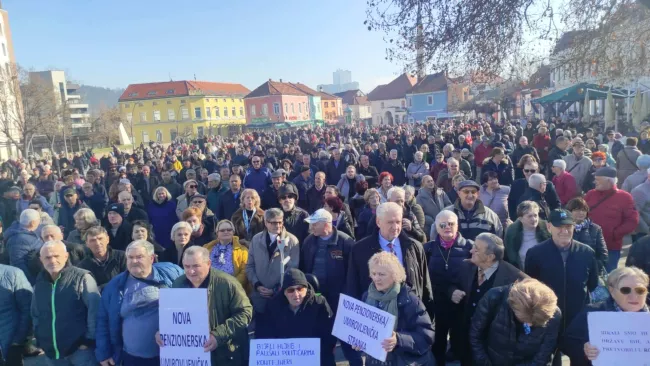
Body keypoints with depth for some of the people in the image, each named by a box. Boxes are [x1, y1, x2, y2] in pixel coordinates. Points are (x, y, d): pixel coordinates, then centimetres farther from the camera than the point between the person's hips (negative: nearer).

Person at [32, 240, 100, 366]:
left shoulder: (82, 277, -12)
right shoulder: (39, 284, 7)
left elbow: (95, 309, -13)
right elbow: (35, 314, 19)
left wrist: (90, 339, -13)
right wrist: (40, 340, 11)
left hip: (81, 349, -5)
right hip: (52, 352, 5)